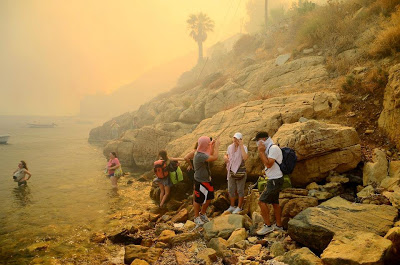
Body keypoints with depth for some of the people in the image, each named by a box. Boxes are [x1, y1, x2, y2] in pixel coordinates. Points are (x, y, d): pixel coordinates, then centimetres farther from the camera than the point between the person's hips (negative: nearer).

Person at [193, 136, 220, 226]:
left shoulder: (203, 153, 1)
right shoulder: (200, 155, -30)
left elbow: (211, 155, 20)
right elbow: (215, 157, -34)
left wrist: (213, 146, 6)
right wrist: (217, 146, -22)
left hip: (206, 180, 9)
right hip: (200, 182, -9)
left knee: (209, 198, 18)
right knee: (198, 200, 9)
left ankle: (202, 214, 38)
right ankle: (196, 218, 26)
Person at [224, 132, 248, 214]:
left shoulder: (244, 147, -12)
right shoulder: (230, 147, 3)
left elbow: (245, 158, -30)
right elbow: (226, 155, 21)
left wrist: (241, 146, -27)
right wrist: (225, 157, -4)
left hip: (240, 172, -5)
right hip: (231, 172, 5)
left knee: (240, 190, 5)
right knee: (231, 190, 13)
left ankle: (239, 207, 19)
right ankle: (232, 206, 30)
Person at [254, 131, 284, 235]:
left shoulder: (274, 148, -18)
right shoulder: (269, 148, 14)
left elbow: (268, 164, -25)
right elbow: (265, 163, 18)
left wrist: (262, 152, -18)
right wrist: (260, 152, 6)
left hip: (275, 180, -10)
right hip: (273, 180, 10)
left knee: (262, 201, -11)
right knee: (274, 202, 16)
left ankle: (268, 226, -4)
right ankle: (278, 225, 26)